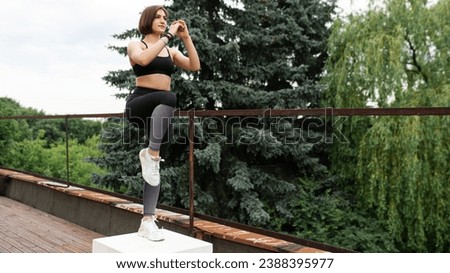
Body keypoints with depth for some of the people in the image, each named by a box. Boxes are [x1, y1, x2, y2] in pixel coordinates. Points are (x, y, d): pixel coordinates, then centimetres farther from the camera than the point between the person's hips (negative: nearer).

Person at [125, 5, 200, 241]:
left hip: (160, 111, 5)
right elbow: (143, 59, -19)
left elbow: (195, 66, 6)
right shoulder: (136, 45, 6)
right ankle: (150, 153, -25)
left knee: (155, 165, 0)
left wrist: (186, 37, 1)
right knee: (169, 97, -38)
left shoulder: (171, 51, 20)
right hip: (139, 105, -5)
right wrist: (168, 36, -14)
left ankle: (147, 221, 3)